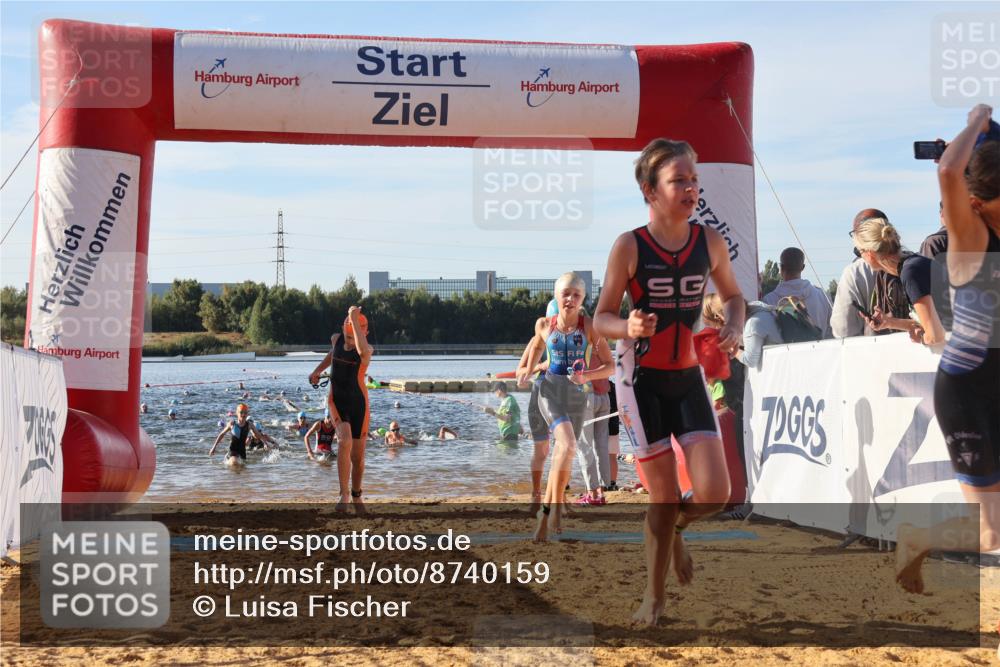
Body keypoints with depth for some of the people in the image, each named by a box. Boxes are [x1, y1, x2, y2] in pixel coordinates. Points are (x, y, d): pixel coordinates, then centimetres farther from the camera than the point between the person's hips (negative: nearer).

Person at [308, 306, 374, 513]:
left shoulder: (368, 350, -18)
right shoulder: (336, 339, -4)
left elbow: (362, 349, -46)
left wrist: (354, 319, -44)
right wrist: (317, 371, 32)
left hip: (358, 404, -1)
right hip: (336, 402, 1)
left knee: (357, 457, 9)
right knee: (345, 442, -27)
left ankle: (356, 494, 39)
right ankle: (344, 494, -19)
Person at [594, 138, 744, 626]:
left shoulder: (710, 242, -3)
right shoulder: (629, 246, -13)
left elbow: (733, 296, 14)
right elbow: (602, 318, -7)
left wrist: (734, 329, -7)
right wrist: (629, 327, -29)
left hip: (689, 376, 3)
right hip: (642, 379, -3)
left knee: (714, 495, -7)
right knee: (664, 499, 0)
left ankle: (676, 529, 30)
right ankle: (654, 594, 23)